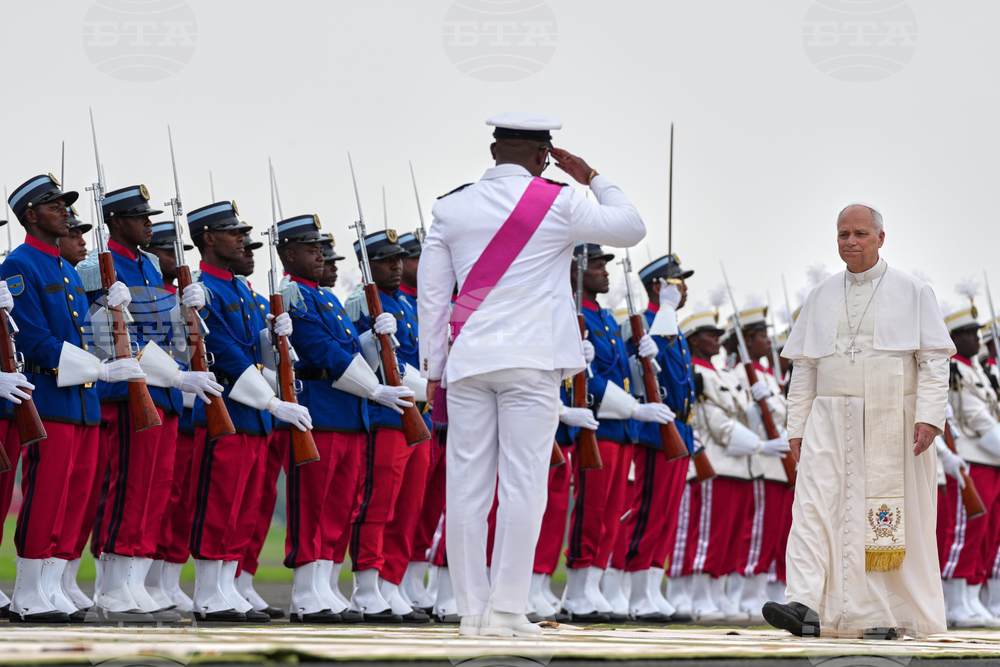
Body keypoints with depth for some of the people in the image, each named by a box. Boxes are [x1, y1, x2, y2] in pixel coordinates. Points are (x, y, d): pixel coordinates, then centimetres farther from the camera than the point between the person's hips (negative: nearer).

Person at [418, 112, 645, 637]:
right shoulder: (558, 204, -1)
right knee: (522, 485, -2)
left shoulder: (451, 210, 8)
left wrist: (433, 369, 14)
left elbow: (431, 295, 8)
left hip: (468, 362, 3)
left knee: (467, 485, 4)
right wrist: (593, 178, 20)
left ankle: (471, 610, 5)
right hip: (531, 362, -3)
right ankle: (506, 610, -5)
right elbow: (632, 229, 10)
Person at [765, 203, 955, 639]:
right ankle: (807, 609, -24)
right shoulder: (821, 297, 14)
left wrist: (929, 417, -14)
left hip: (892, 423, -2)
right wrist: (797, 426, 7)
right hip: (833, 421, 3)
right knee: (814, 508, -14)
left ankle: (891, 617, 7)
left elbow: (935, 358, -2)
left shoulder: (911, 292, 4)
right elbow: (804, 366, 15)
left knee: (894, 517, -1)